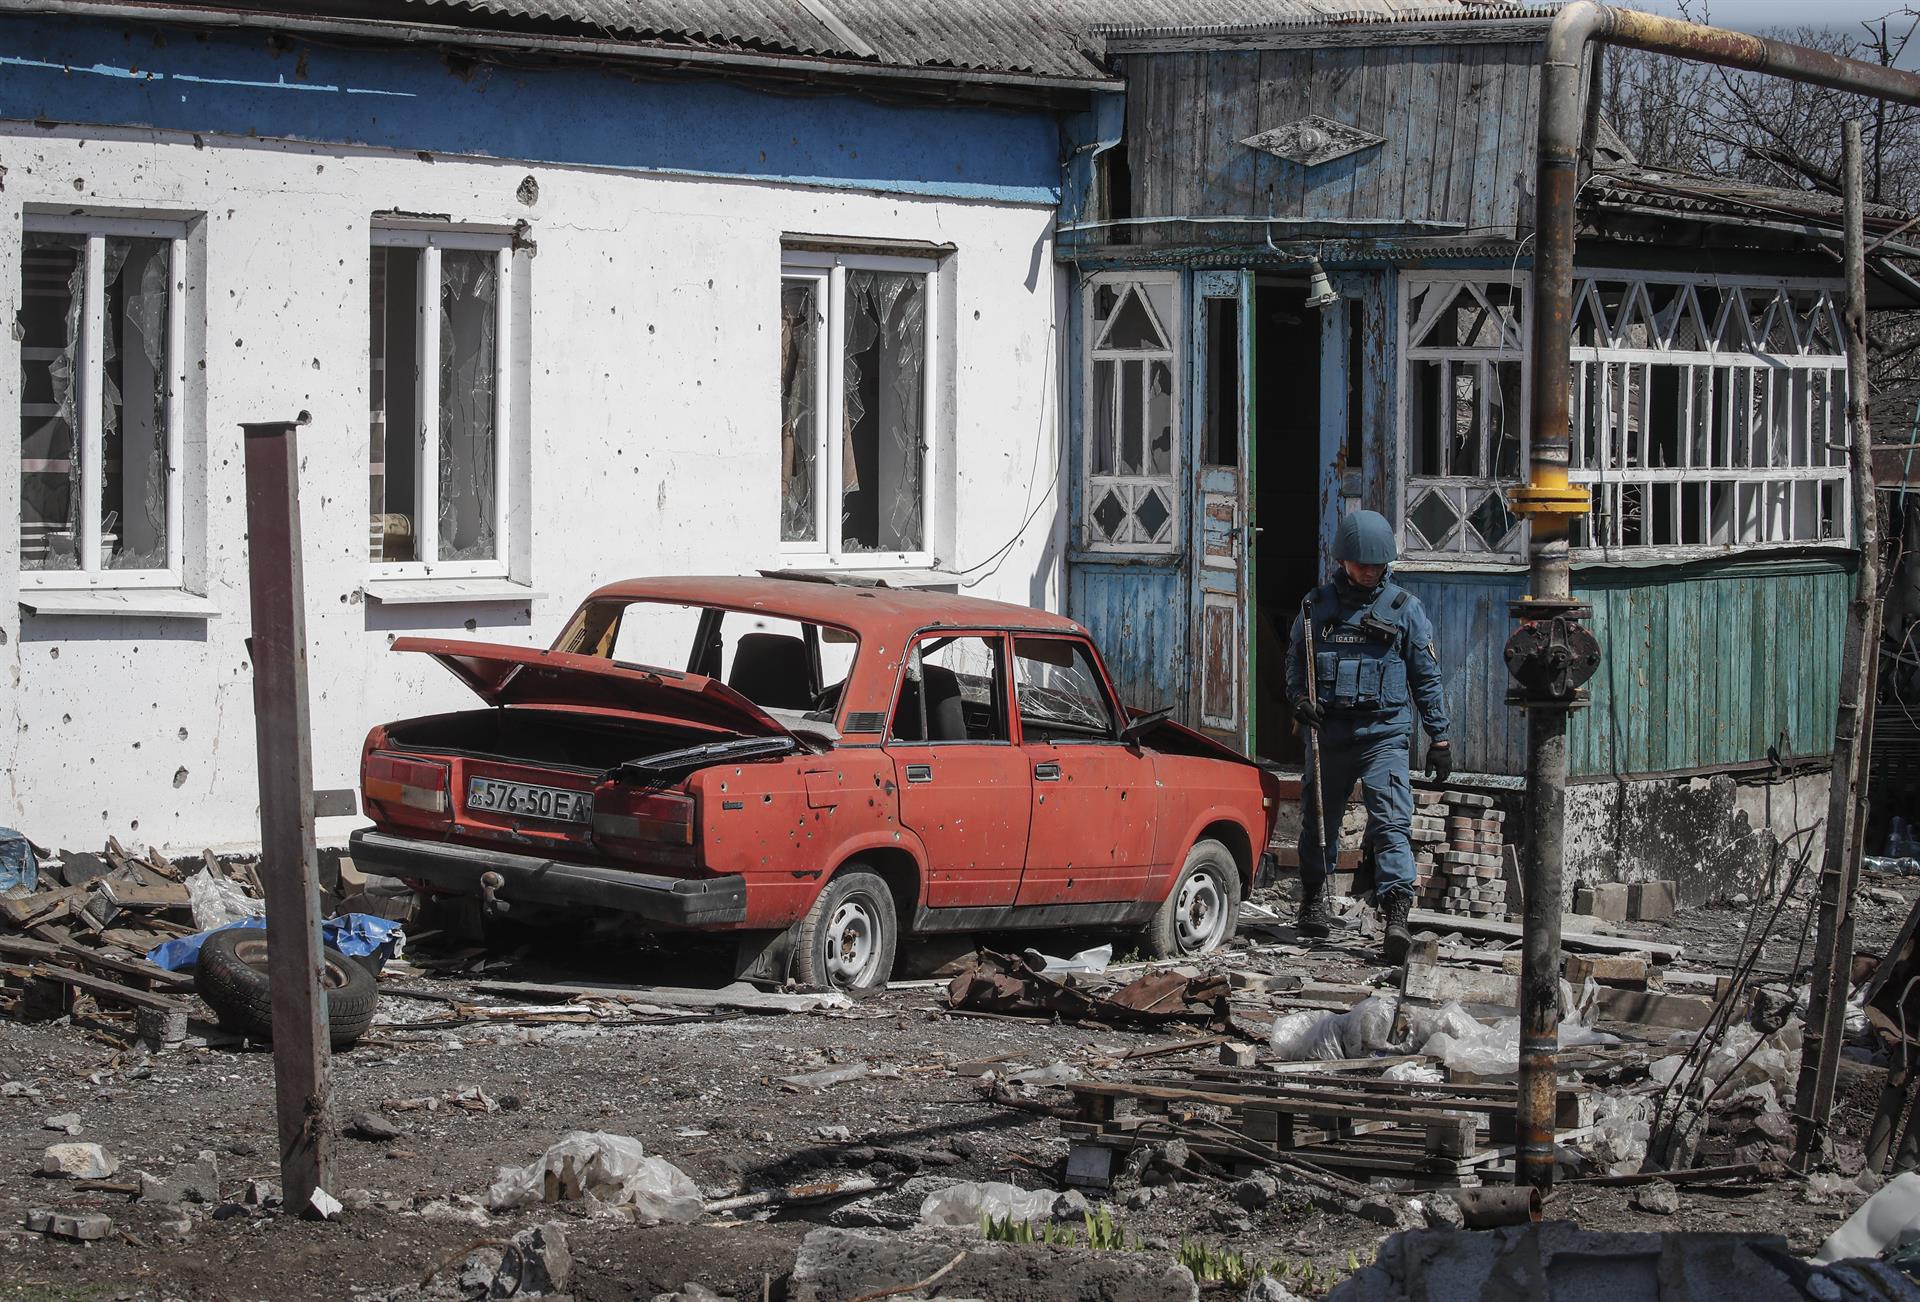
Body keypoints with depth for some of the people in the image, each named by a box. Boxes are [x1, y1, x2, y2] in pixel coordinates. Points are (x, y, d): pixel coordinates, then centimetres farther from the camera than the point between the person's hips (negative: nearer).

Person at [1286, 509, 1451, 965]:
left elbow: (1427, 677, 8)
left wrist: (1439, 738, 5)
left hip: (1384, 734, -2)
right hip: (1328, 731, 3)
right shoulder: (1317, 604, 9)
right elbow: (1295, 659, 17)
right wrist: (1299, 697, -4)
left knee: (1391, 824, -15)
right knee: (1319, 820, 13)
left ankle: (1396, 916, -24)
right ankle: (1312, 900, 34)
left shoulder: (1404, 607, 4)